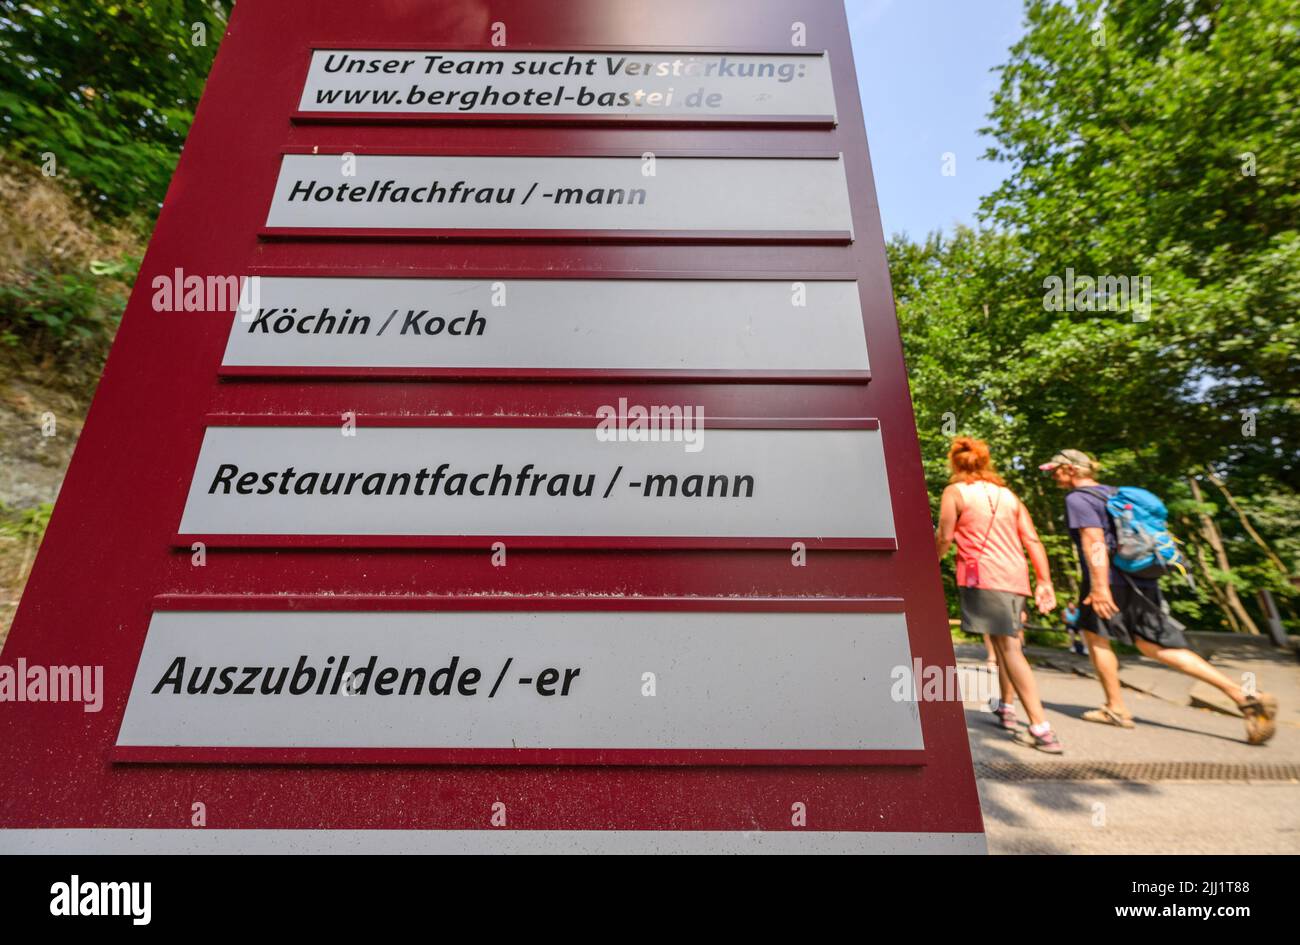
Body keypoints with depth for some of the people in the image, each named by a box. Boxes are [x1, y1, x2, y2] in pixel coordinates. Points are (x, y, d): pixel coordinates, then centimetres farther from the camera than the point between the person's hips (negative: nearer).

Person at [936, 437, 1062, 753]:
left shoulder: (955, 491, 1)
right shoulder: (1008, 494, 17)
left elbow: (944, 538, -4)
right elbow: (1032, 540, 11)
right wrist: (1045, 581, 10)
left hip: (983, 575, -6)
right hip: (1016, 576, 7)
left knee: (1009, 647, -7)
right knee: (1005, 643, 20)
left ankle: (1042, 730, -9)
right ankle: (1007, 709, 31)